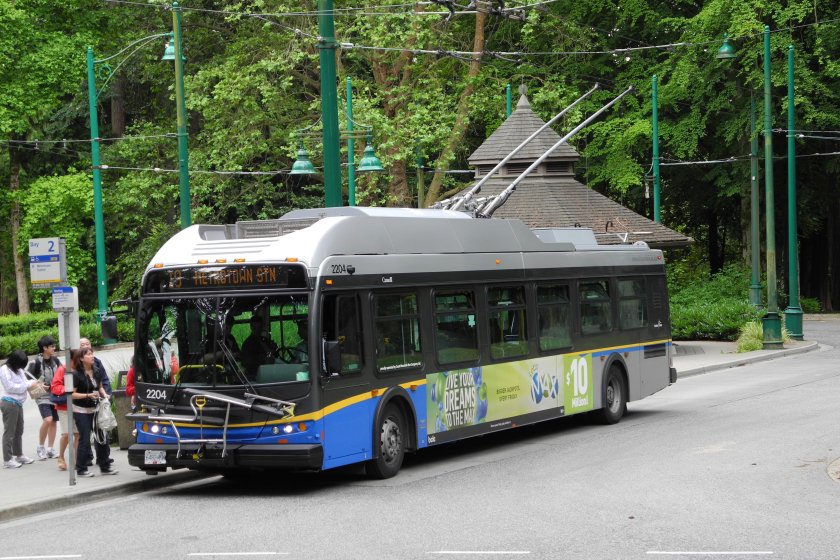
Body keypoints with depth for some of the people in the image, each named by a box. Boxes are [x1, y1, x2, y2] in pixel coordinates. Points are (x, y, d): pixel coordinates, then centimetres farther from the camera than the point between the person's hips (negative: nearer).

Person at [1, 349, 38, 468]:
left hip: (18, 403, 8)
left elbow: (23, 384, 15)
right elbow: (11, 387, -17)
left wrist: (33, 382, -6)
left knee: (19, 431, 16)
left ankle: (19, 455, 28)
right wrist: (28, 384, -15)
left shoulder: (19, 370, 12)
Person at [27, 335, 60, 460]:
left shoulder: (55, 360, 4)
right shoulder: (36, 362, -13)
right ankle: (40, 447, -6)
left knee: (53, 421, 8)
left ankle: (51, 449, 16)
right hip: (43, 396, -6)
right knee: (48, 420, -21)